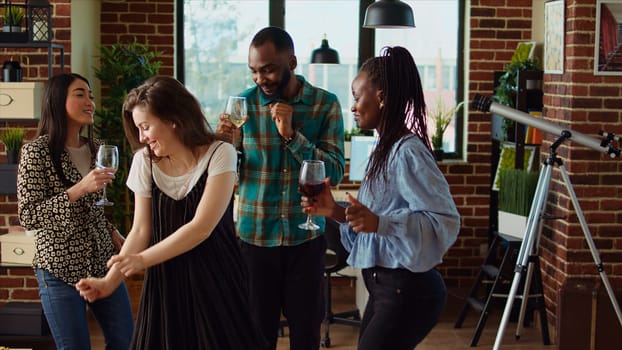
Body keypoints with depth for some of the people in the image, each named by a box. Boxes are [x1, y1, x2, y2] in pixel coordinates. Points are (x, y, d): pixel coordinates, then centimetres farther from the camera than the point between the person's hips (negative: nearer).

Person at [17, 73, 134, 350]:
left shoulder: (94, 148, 8)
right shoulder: (36, 151, -11)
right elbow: (28, 216, -15)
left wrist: (113, 233, 7)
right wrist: (79, 189, -24)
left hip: (102, 259, 6)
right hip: (60, 266, -6)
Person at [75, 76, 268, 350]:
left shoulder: (219, 154, -11)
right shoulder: (144, 161, 0)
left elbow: (201, 227, -16)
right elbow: (140, 230, 0)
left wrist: (143, 259, -15)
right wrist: (110, 281, -11)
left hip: (215, 278, -3)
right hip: (164, 281, 3)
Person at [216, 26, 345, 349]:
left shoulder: (325, 104, -4)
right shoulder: (244, 103, -2)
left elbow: (335, 172, -10)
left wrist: (292, 135, -21)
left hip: (305, 237, 0)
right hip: (255, 236, 0)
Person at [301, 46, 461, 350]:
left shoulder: (408, 152, -18)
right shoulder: (385, 149, 12)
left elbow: (446, 221, -26)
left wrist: (378, 222, -35)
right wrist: (337, 212, 5)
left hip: (406, 292, -9)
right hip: (385, 288, 9)